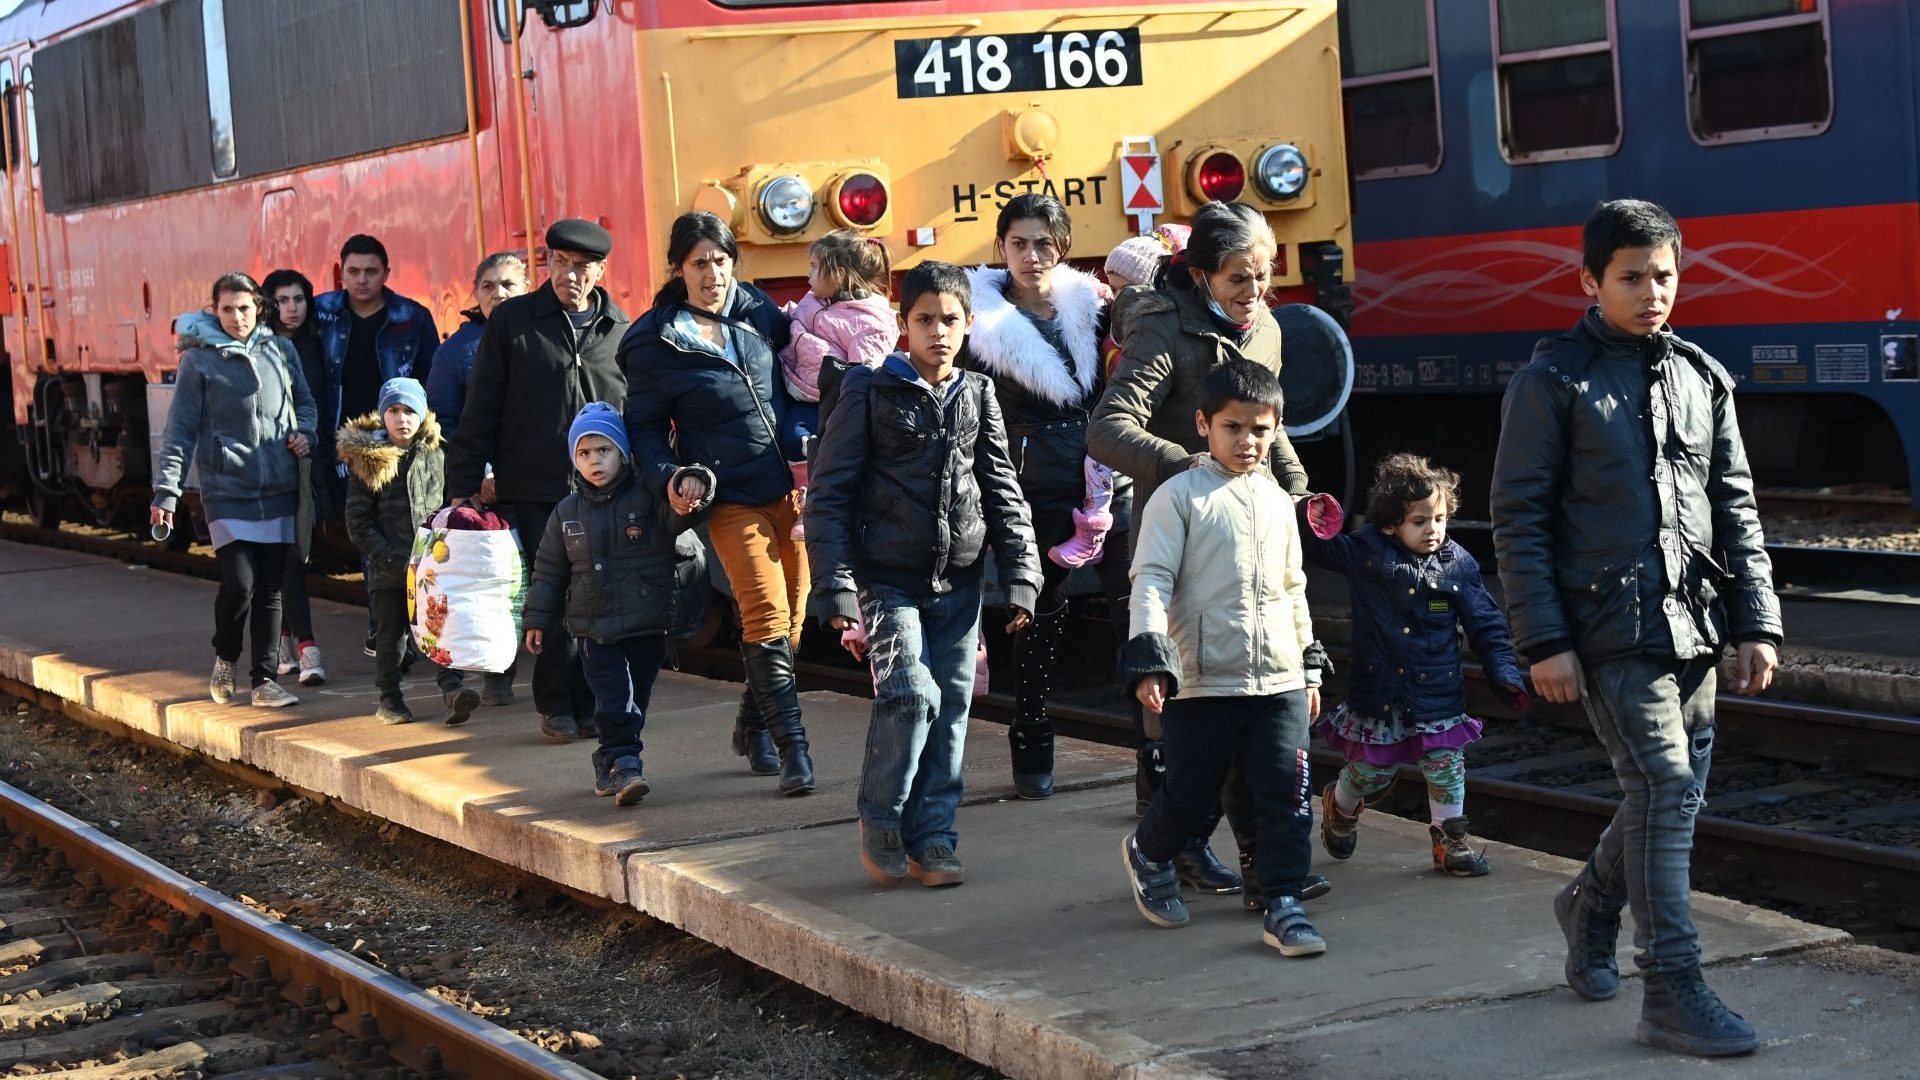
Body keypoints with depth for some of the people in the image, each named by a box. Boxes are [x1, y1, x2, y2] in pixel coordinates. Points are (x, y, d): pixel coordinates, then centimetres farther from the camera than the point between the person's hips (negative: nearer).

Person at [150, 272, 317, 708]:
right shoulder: (199, 359, -1)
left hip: (279, 491, 3)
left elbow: (304, 401, 22)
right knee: (239, 584, -11)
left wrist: (304, 432, 0)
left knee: (270, 587, 4)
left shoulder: (280, 350, 9)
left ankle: (264, 679, 10)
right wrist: (166, 490, -7)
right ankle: (225, 658, 16)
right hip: (227, 492, -3)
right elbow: (180, 429, -1)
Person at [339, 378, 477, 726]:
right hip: (387, 568, -2)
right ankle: (389, 698, 19)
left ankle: (451, 689, -12)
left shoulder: (434, 456, 7)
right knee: (391, 634, 7)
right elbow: (358, 522, -4)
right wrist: (390, 559, -13)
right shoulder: (366, 460, -2)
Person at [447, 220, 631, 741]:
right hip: (531, 490, -2)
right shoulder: (512, 320, 4)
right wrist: (466, 484, 0)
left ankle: (592, 704, 12)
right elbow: (480, 409, 4)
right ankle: (558, 705, 11)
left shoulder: (623, 332, 10)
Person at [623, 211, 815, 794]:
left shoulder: (758, 310, 7)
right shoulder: (655, 342, -3)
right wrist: (668, 477, -14)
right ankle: (793, 748, -12)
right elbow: (645, 425, 4)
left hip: (793, 484, 4)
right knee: (767, 615, -14)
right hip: (732, 498, -4)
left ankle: (752, 724, 28)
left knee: (792, 614, 8)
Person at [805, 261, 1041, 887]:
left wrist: (1021, 577, 3)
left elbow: (1003, 492, 12)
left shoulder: (978, 396, 9)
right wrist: (836, 589, -10)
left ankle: (931, 836, 14)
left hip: (957, 581, 4)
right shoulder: (871, 393, -2)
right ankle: (879, 820, 2)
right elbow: (829, 495, -3)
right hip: (887, 577, -4)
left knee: (951, 707, 3)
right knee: (912, 693, -17)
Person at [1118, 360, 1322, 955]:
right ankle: (1148, 852, 35)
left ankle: (1284, 905, 5)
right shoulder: (1179, 496, -3)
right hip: (1202, 682, -4)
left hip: (1280, 681, 4)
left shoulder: (1277, 501, 15)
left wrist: (1309, 665, 23)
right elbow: (1151, 580, -9)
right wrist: (1149, 661, -19)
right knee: (1189, 794, 5)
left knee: (1288, 795, -3)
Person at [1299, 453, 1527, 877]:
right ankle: (1339, 806, 43)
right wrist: (1311, 520, -14)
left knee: (1447, 770, 2)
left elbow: (1487, 625, 3)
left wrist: (1505, 675, -5)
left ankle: (1450, 840, 20)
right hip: (1379, 694, 0)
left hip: (1439, 696, 1)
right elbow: (1318, 548, 8)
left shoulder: (1459, 564, -3)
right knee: (1369, 772, 12)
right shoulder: (1365, 552, -5)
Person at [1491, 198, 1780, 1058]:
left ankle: (1590, 907, 39)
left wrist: (1758, 624, 7)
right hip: (1609, 627, -6)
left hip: (1692, 627, 6)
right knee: (1664, 788, -11)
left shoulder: (1701, 379, 11)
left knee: (1676, 794, 12)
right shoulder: (1553, 381, -5)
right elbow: (1519, 519, -6)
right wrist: (1543, 643, -11)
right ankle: (1673, 994, -6)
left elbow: (1735, 508, 14)